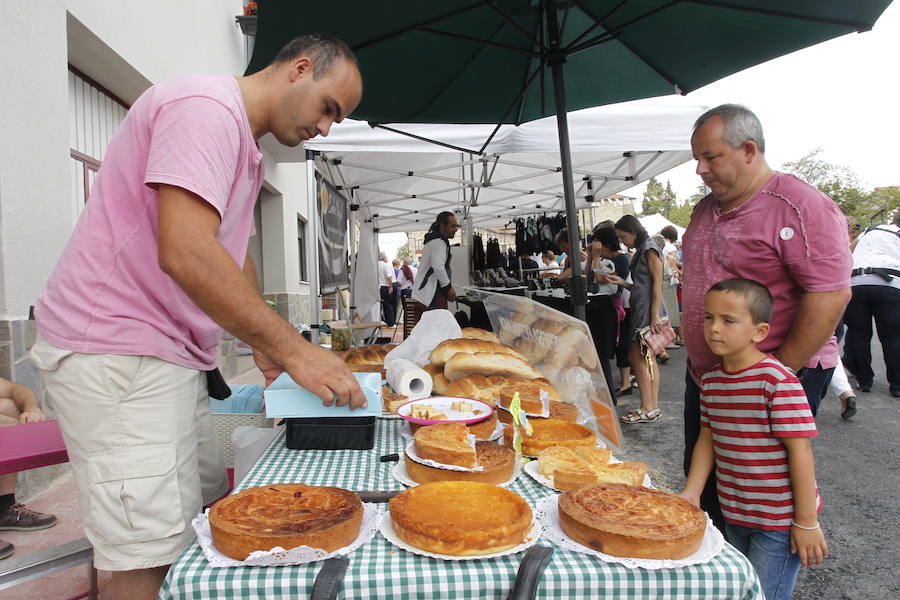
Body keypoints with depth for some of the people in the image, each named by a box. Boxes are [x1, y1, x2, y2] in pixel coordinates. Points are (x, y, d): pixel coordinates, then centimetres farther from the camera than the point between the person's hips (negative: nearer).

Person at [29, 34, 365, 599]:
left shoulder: (246, 149, 18)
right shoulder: (206, 106, -15)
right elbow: (185, 254, -28)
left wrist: (267, 344, 10)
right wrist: (292, 348, -23)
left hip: (173, 354, 10)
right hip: (118, 356, -10)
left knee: (210, 508, 12)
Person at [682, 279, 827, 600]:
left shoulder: (778, 381, -21)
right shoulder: (710, 380, 0)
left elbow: (799, 450, -20)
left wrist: (806, 522, -16)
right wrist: (691, 493, -1)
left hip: (780, 519, -7)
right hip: (735, 514, 7)